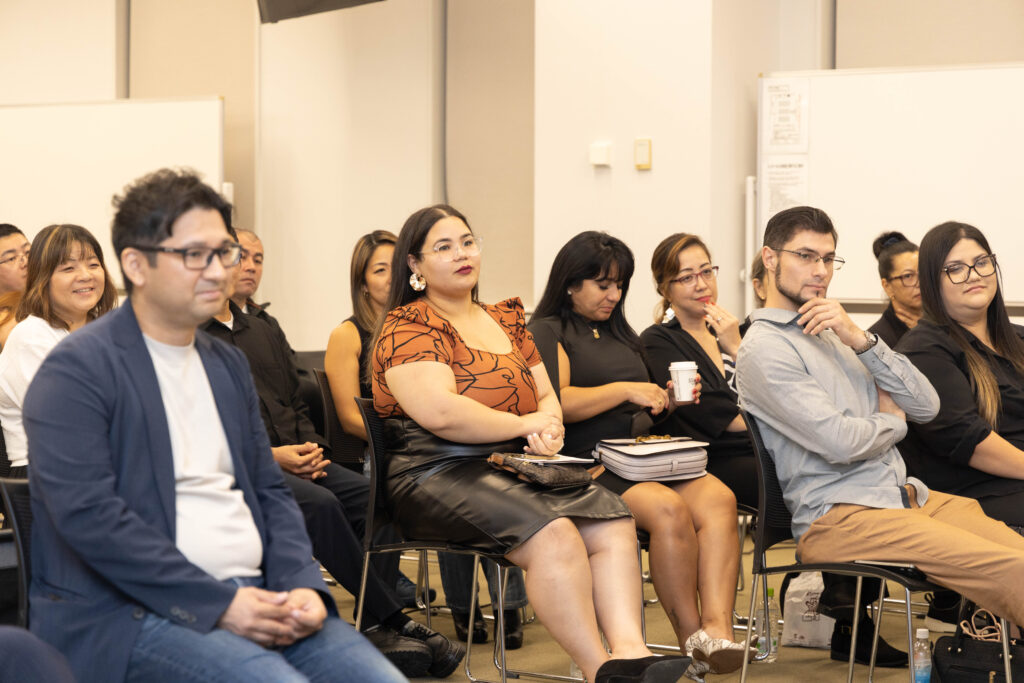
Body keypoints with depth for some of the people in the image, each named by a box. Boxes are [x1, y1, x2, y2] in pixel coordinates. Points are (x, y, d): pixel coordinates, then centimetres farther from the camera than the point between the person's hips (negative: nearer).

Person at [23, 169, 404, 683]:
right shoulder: (76, 370, -6)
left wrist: (302, 585, -1)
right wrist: (218, 603, -18)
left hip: (253, 596, 7)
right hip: (128, 615, -7)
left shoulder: (226, 364, 19)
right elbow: (88, 515, -16)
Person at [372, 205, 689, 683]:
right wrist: (524, 424, -7)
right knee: (554, 535, -32)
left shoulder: (507, 321, 22)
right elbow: (440, 413, -17)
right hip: (437, 477, -7)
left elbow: (546, 397, 23)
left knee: (613, 521, -20)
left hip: (513, 470, 7)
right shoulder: (406, 329, -2)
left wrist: (547, 429, -3)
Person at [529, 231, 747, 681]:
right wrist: (624, 390, -9)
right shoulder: (548, 331, 8)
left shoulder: (621, 334, 29)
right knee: (668, 509, -35)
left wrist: (668, 400, 12)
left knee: (718, 498, -27)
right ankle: (692, 643, -30)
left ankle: (718, 627, -43)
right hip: (590, 465, -6)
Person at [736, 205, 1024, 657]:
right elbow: (841, 442, -16)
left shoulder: (834, 332, 21)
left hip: (911, 497, 8)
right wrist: (892, 421, 7)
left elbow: (927, 406, 11)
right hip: (837, 516, -8)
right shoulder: (764, 348, -4)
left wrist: (860, 340, -1)